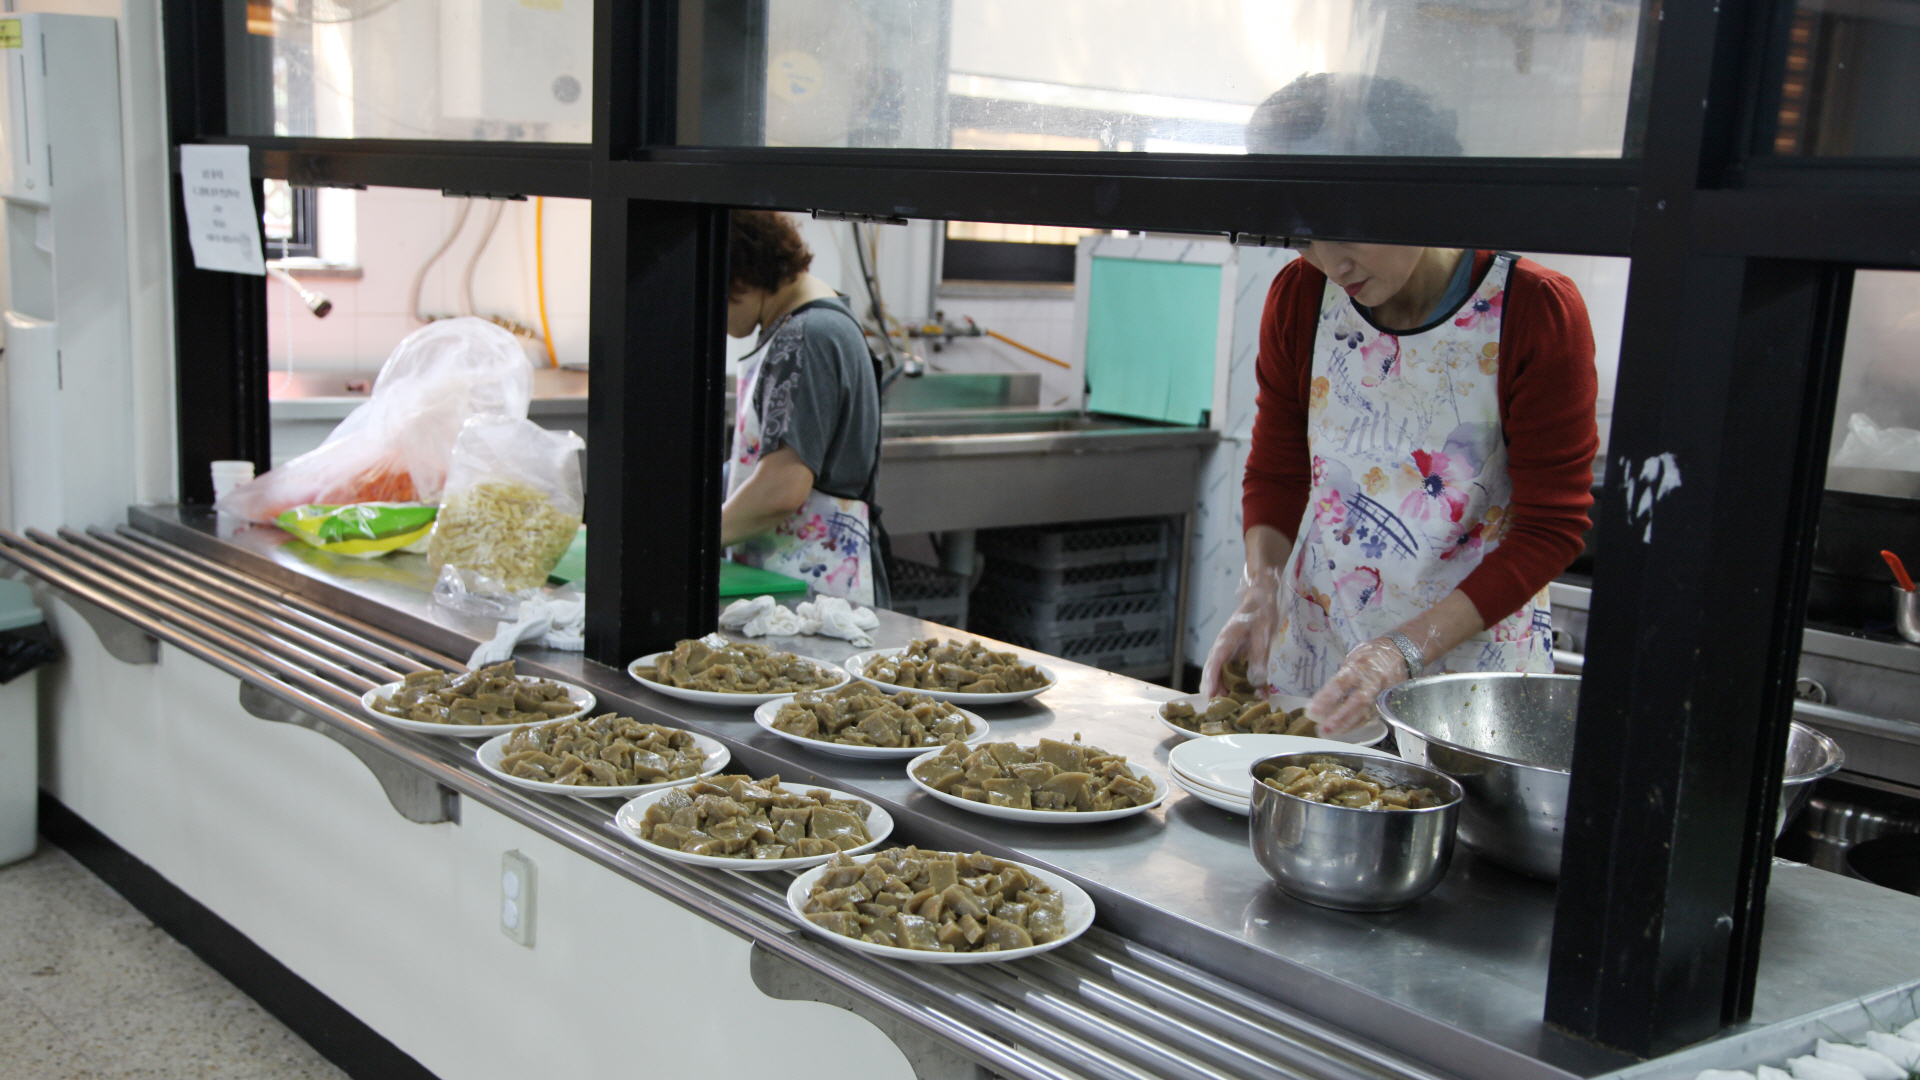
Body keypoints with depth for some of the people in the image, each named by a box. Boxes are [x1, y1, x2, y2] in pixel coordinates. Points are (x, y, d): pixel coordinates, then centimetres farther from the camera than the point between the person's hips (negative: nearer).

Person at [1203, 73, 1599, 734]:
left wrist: (1406, 648, -22)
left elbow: (1551, 529, -13)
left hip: (1470, 663, -3)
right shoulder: (1300, 297, -4)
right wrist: (1261, 593, -12)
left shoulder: (1537, 313, -15)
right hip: (1309, 650, 4)